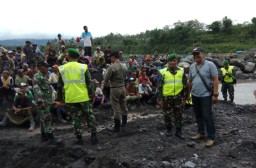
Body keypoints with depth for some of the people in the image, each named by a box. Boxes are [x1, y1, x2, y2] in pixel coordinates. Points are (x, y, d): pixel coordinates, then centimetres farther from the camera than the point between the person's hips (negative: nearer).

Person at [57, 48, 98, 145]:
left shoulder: (62, 69, 1)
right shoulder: (83, 67, -5)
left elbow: (60, 85, 6)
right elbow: (89, 83, -4)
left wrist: (60, 98, 16)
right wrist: (92, 95, 5)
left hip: (70, 98, 1)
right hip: (83, 97, -1)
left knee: (76, 118, 13)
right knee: (89, 116, 13)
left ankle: (79, 138, 18)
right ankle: (93, 136, 18)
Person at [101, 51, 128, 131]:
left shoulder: (111, 67, -17)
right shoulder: (124, 67, 4)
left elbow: (106, 79, -11)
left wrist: (102, 86, 6)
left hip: (115, 89, -6)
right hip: (123, 88, 6)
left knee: (116, 108, 1)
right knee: (123, 105, 17)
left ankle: (117, 127, 9)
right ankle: (124, 122, 32)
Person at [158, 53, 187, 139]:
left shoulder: (181, 71, 4)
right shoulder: (163, 72, -2)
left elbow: (185, 86, 7)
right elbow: (160, 86, 0)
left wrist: (184, 98, 3)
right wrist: (160, 98, -3)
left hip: (178, 97, 1)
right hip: (167, 97, -1)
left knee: (178, 115, 7)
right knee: (167, 115, 10)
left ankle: (178, 131, 18)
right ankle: (168, 129, 27)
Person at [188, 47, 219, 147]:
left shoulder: (210, 65, -8)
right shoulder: (192, 67, 9)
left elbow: (215, 80, -11)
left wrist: (215, 94, -15)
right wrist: (188, 94, 16)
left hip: (206, 95, -6)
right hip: (195, 96, 6)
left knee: (207, 116, -3)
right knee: (198, 115, 15)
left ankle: (211, 137, 6)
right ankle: (201, 133, 29)